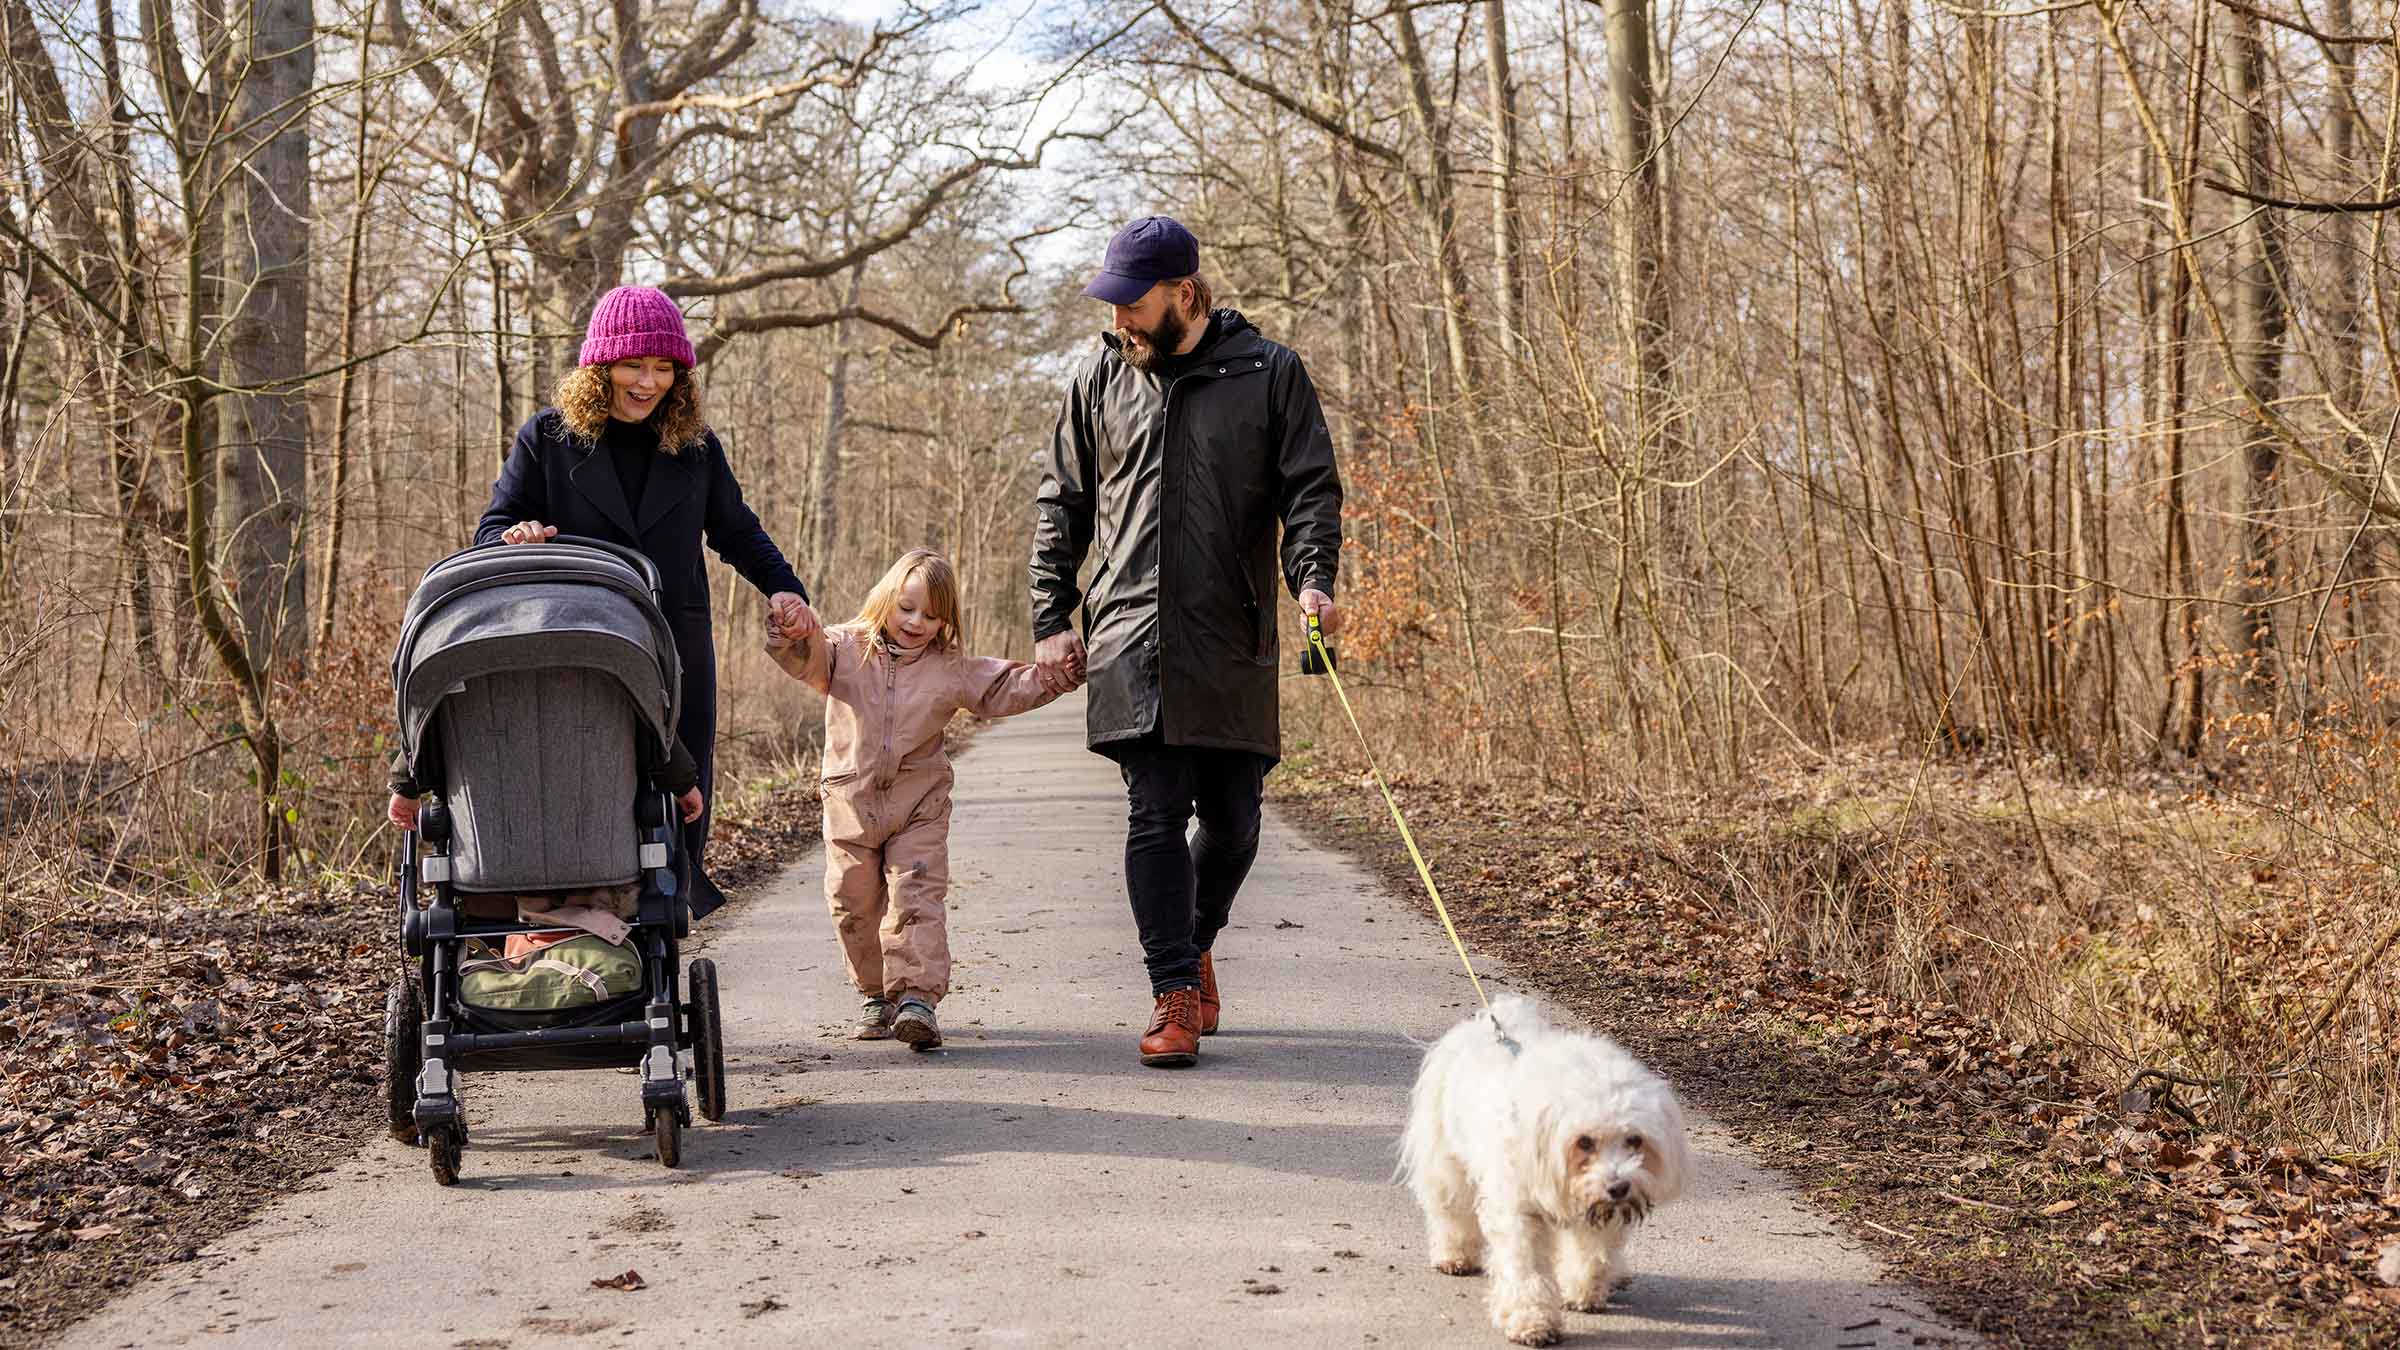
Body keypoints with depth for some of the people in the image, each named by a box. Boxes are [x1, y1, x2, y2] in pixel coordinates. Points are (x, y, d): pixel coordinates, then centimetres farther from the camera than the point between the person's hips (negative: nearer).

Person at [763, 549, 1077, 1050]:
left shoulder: (951, 669, 4)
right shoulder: (847, 650, 1)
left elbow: (1005, 687, 5)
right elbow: (807, 657, -15)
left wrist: (1048, 679, -11)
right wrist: (791, 639, -37)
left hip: (918, 806, -1)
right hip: (851, 800, 1)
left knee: (917, 899, -11)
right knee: (855, 905, 8)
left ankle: (917, 996, -16)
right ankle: (875, 993, 23)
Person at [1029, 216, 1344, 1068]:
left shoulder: (1269, 374, 4)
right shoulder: (1102, 379, 11)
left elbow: (1311, 487, 3)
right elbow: (1060, 505, 16)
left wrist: (1312, 577, -15)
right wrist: (1052, 619, 9)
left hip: (1233, 644, 0)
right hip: (1131, 638, 0)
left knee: (1231, 821, 7)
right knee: (1155, 814, -9)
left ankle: (1195, 943, 34)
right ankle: (1175, 998, -7)